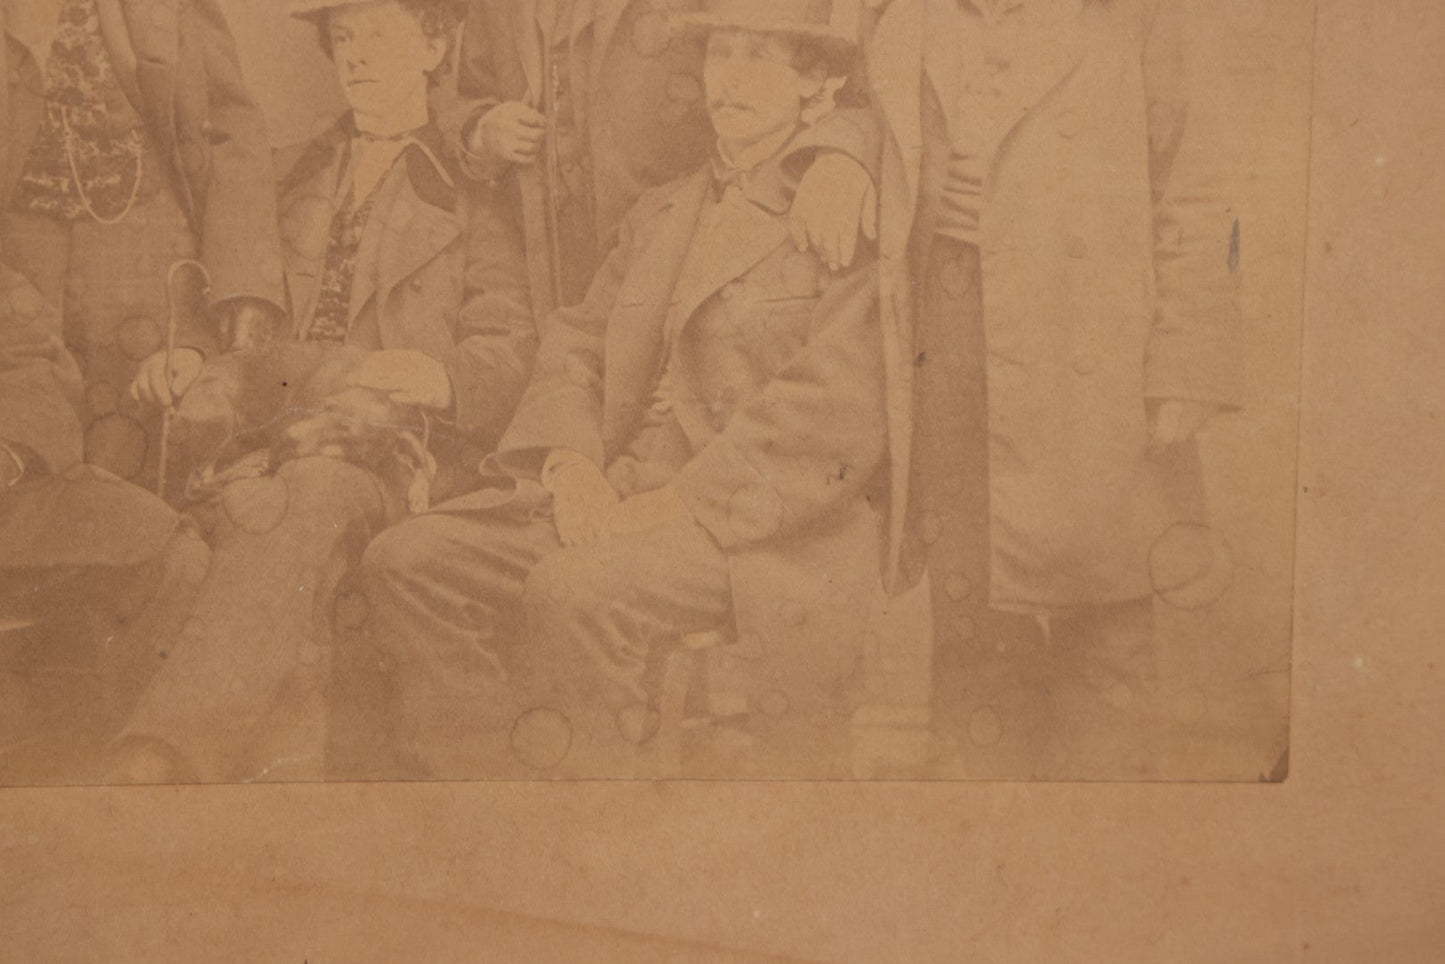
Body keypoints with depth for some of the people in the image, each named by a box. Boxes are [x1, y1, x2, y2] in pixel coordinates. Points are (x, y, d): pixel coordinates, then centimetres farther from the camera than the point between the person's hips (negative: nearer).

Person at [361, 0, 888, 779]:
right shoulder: (661, 213, 23)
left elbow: (833, 411, -13)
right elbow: (576, 343, 18)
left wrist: (671, 502, -18)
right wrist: (571, 466, -4)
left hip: (762, 522, -7)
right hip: (612, 492, 7)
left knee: (571, 589, -33)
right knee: (408, 561, -11)